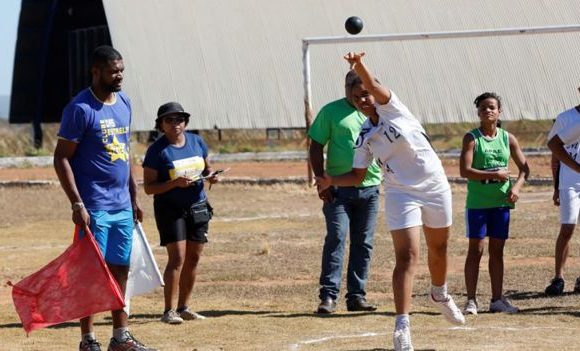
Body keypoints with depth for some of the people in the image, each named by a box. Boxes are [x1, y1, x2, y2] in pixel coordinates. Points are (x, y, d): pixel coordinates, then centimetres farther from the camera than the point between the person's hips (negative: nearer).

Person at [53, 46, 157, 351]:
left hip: (122, 206, 7)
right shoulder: (80, 108, -12)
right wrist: (77, 204, -19)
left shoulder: (123, 103, 11)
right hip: (94, 208, -7)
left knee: (120, 271, 10)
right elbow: (61, 158, -13)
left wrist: (134, 197, 18)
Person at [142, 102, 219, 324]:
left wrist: (211, 176, -4)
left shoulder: (197, 142, 6)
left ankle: (183, 307, 17)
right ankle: (169, 311, -13)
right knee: (177, 257, -14)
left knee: (193, 258, 6)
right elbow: (149, 188, -11)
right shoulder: (157, 150, -9)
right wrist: (175, 183, -24)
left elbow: (206, 167, 19)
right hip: (170, 209, -6)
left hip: (198, 207, 6)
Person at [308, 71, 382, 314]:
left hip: (369, 187, 3)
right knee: (336, 238, -11)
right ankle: (328, 296, -11)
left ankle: (356, 296, 12)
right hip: (338, 188, -3)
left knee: (363, 243, 6)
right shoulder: (331, 111, 2)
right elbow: (316, 147, 2)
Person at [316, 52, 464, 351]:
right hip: (401, 194, 0)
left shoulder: (392, 108, -7)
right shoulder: (364, 138, 2)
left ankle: (439, 295, 48)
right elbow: (358, 175, 7)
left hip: (435, 188, 0)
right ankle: (402, 326, -22)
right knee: (406, 256, -15)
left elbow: (375, 88, -28)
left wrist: (360, 68, -48)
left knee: (438, 250, 17)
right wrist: (332, 181, -12)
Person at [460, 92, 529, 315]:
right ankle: (471, 300, -2)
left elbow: (524, 167, 12)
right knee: (476, 249, -4)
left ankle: (497, 299, 13)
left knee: (497, 250, 8)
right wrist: (494, 175, -19)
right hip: (477, 202, -4)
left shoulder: (508, 138, 8)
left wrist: (517, 186, -6)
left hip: (501, 202, 4)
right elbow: (464, 171, -14)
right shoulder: (472, 138, -4)